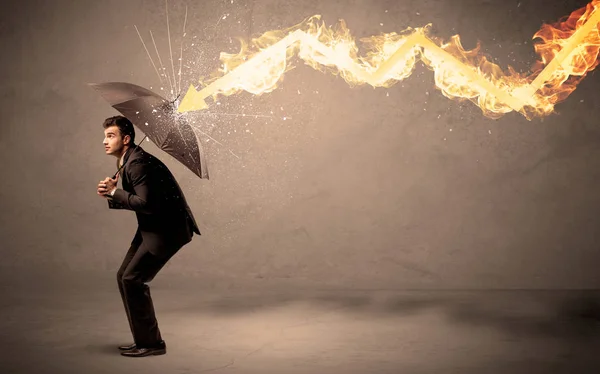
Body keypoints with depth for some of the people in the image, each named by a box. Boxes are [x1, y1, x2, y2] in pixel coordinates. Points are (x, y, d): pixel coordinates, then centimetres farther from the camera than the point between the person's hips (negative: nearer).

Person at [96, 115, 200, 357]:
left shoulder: (137, 163, -19)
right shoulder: (126, 162, 13)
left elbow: (146, 203, -26)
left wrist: (114, 192, -15)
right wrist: (111, 195, -1)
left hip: (167, 229, -11)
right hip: (152, 228, 11)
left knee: (133, 280, -10)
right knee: (124, 277, 11)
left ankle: (151, 343, 2)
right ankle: (144, 339, 20)